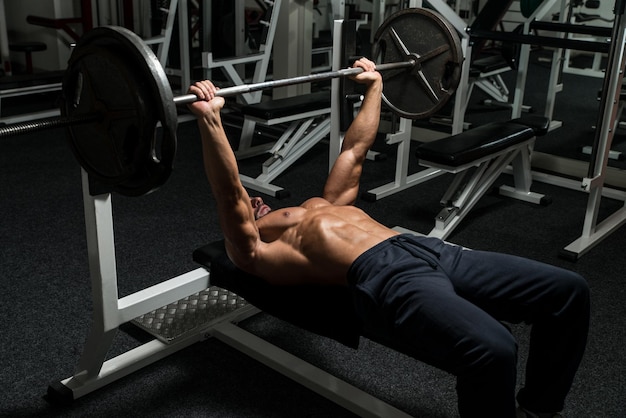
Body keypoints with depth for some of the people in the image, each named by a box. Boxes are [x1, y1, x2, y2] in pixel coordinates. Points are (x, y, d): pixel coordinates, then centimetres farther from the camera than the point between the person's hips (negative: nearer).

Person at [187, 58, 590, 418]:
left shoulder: (319, 207, 35)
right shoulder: (253, 253, 13)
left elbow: (355, 150, 40)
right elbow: (228, 194, -4)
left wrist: (374, 86, 43)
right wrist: (210, 119, -11)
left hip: (428, 250, 9)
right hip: (385, 279, -8)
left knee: (568, 290, -3)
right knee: (493, 350, -36)